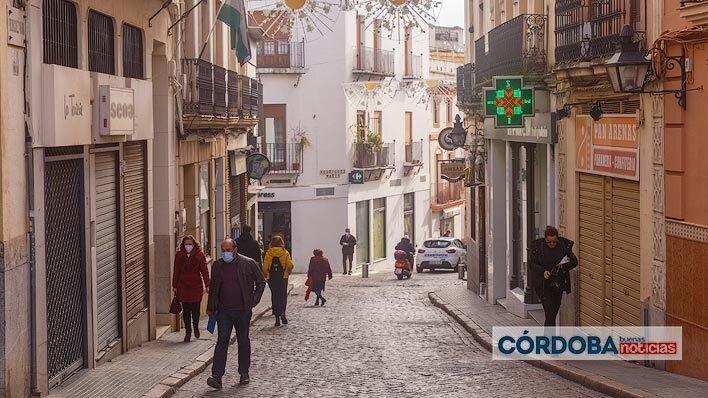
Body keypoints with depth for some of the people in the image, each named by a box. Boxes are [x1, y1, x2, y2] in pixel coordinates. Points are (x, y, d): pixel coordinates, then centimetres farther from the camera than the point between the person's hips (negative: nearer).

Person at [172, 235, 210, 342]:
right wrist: (174, 286, 7)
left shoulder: (199, 255, -2)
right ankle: (188, 332, 11)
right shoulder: (179, 255, 4)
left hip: (196, 286, -1)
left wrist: (207, 285, -9)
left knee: (196, 309, 4)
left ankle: (196, 327, 30)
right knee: (186, 310, 3)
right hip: (183, 286, 1)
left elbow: (204, 271, -4)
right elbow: (176, 272, 8)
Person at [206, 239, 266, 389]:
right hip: (224, 310, 1)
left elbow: (261, 282, 4)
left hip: (243, 310, -1)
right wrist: (211, 308, 12)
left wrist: (254, 301, -3)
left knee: (243, 341, 10)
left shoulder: (248, 264, -5)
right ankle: (217, 376, -11)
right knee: (221, 342, -6)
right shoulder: (217, 265, 4)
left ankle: (244, 373, 22)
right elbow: (213, 288, 14)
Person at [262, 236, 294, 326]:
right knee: (283, 296, 13)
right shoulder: (285, 253, -3)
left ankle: (277, 318, 4)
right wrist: (288, 272, 12)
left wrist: (265, 275, 9)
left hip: (272, 278, 1)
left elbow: (265, 267, -6)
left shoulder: (268, 253, -2)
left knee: (274, 296, 6)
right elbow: (290, 265, -8)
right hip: (283, 277, -1)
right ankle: (283, 313, -6)